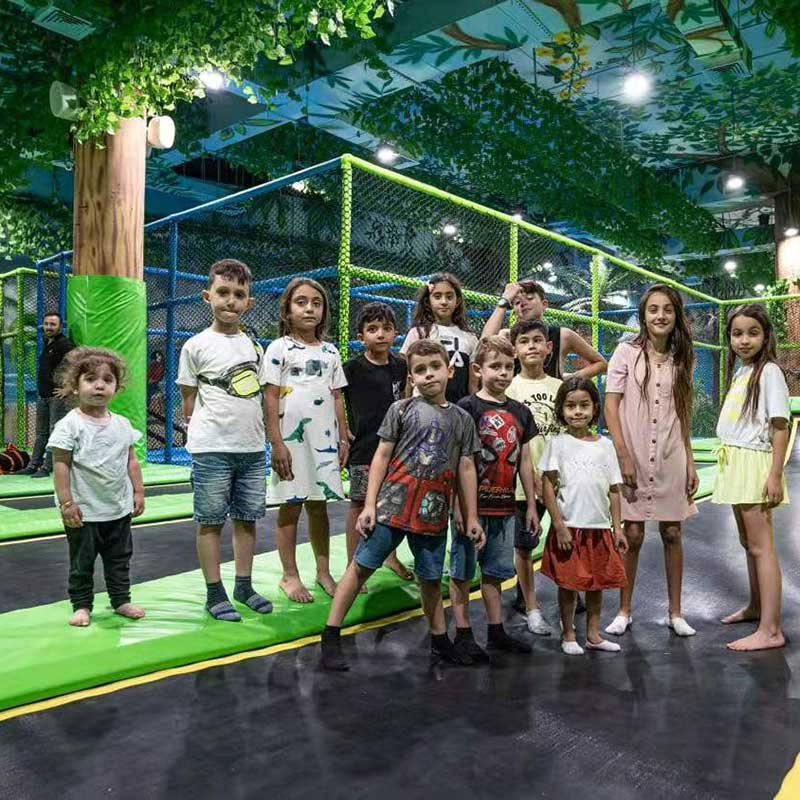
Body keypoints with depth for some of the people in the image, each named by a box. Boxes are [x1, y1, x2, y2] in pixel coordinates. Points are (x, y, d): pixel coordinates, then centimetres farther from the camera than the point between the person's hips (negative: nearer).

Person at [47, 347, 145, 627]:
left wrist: (138, 491, 6)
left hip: (119, 508, 5)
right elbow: (61, 465, -13)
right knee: (82, 561, 10)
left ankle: (121, 600, 30)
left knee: (119, 558, 16)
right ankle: (81, 605, 25)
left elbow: (131, 460, 9)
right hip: (84, 511, -5)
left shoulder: (121, 424, 3)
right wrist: (66, 502, -16)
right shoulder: (70, 425, -13)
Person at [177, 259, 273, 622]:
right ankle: (215, 593, 16)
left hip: (253, 448, 5)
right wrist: (201, 431, -4)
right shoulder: (197, 345, -3)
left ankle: (244, 585, 26)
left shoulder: (254, 347, 10)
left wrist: (257, 431, 10)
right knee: (211, 521, 4)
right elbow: (189, 398, 1)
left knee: (247, 518, 12)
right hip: (212, 449, -5)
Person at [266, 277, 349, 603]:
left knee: (319, 505, 12)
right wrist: (277, 444, -12)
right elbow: (271, 398, -6)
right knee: (290, 506, 4)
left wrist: (343, 439, 8)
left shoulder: (330, 351, 11)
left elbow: (337, 398, 13)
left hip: (324, 438, 4)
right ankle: (290, 576, 16)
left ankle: (323, 572, 23)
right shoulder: (280, 348, -2)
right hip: (291, 438, -4)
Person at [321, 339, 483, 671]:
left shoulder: (462, 418, 7)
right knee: (361, 566, 2)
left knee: (431, 578, 15)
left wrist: (471, 517, 9)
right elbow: (382, 456, -1)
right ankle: (330, 637, 12)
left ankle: (440, 640, 33)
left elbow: (466, 469, 9)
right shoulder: (402, 409, -1)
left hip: (433, 512, 3)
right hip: (392, 505, -2)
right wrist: (369, 505, -6)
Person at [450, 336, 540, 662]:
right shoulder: (467, 407, -9)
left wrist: (531, 506, 13)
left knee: (496, 570, 16)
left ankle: (496, 631, 27)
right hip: (472, 503, -6)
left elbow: (524, 461, 13)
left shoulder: (520, 412, 9)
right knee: (463, 569, 5)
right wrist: (458, 506, -15)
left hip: (504, 506, 6)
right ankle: (463, 633, 16)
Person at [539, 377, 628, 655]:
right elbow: (548, 486, -8)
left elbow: (614, 489, 8)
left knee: (597, 582, 13)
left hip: (600, 528, 4)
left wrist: (617, 527, 4)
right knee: (568, 583, 5)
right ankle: (568, 635, 21)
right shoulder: (557, 443, -4)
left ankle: (593, 634, 27)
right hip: (569, 527, -4)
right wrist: (559, 525, -13)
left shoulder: (605, 445, 6)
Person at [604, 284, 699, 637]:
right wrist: (624, 457, -12)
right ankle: (624, 611, 18)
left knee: (672, 533, 9)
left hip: (671, 459, 3)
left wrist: (690, 462, 7)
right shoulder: (627, 352, -2)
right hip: (634, 457, -3)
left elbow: (683, 416, 12)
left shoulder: (681, 359, 8)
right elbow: (611, 406, -6)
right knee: (633, 534, 2)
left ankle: (675, 612, 22)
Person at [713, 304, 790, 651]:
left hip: (754, 463, -9)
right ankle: (756, 606, 34)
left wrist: (775, 476, -19)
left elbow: (780, 426, -15)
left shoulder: (769, 371, -10)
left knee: (760, 545, -8)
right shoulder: (740, 372, 14)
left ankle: (770, 630, -5)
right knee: (747, 541, 19)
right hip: (736, 464, 9)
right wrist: (729, 465, 15)